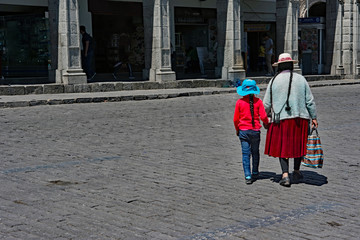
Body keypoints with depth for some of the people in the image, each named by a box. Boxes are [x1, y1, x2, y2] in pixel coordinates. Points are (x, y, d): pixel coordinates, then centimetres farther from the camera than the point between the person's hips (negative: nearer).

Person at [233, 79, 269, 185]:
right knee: (255, 152, 17)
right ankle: (255, 173, 30)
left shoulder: (239, 102, -4)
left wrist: (237, 130, 17)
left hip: (243, 131, -1)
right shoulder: (258, 101, -5)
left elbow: (235, 119, 0)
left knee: (245, 154, 1)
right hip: (255, 130, 1)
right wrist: (266, 124, 14)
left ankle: (248, 176, -6)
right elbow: (263, 117, -8)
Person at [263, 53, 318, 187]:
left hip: (280, 118, -1)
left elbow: (267, 104, 2)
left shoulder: (274, 81, -1)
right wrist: (314, 117, 11)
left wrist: (267, 115, 21)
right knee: (298, 144, 16)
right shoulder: (300, 79, 2)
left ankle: (285, 175, -5)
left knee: (282, 146, 6)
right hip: (300, 117, 1)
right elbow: (310, 101, 3)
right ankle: (296, 172, 26)